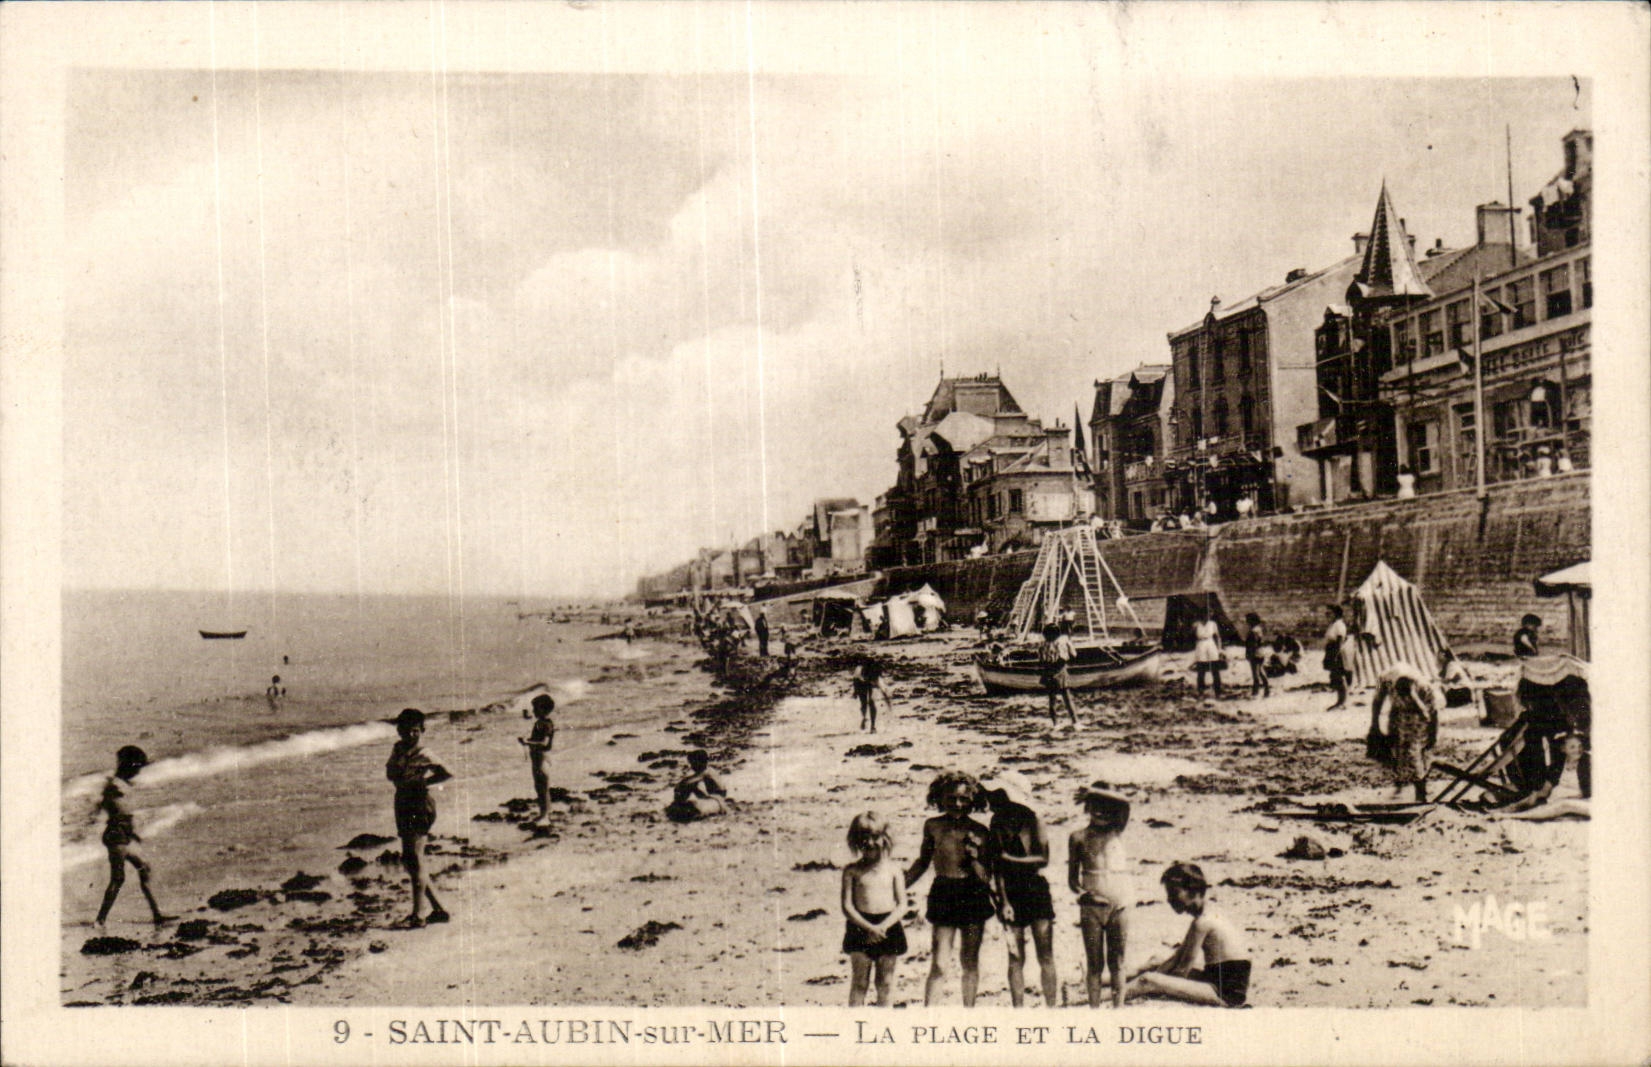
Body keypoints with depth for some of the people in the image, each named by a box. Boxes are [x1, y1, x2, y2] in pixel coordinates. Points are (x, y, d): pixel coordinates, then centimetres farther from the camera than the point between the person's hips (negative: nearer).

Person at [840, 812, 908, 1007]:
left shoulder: (893, 869, 3)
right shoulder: (852, 870, 0)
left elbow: (902, 905, 1)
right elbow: (847, 906, -5)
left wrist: (882, 927, -13)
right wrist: (869, 927, -16)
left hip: (888, 927, 1)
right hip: (860, 927, -1)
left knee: (885, 983, 7)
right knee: (859, 983, 1)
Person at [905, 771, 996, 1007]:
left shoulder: (978, 832, -3)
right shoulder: (932, 826, 1)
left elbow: (986, 877, 1)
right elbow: (923, 862, 15)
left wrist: (975, 860, -18)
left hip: (973, 896, 0)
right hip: (943, 894, 0)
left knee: (970, 962, 11)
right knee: (938, 965, -4)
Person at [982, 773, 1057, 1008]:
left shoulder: (1032, 822, -2)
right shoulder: (996, 826, 2)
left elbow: (1043, 858, -8)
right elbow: (997, 867, 0)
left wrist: (1011, 859, -13)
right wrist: (1003, 901, -7)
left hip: (1037, 890, -1)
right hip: (1011, 894, 1)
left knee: (1045, 956, 0)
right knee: (1016, 958, 4)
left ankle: (1052, 1008, 6)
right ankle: (1018, 1011, 10)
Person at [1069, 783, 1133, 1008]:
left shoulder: (1116, 830, 7)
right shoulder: (1079, 836, 6)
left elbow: (1125, 802, -12)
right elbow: (1072, 878, 6)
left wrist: (1094, 790, -12)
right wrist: (1084, 894, -12)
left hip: (1119, 904, 1)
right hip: (1092, 905, -1)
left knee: (1117, 962, 4)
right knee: (1094, 963, 2)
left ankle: (1118, 1009, 8)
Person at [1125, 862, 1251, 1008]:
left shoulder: (1202, 923, -18)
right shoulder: (1207, 917, 12)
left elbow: (1183, 969, -13)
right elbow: (1176, 959, 15)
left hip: (1226, 994, -10)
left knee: (1148, 980, -20)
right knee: (1157, 966, 21)